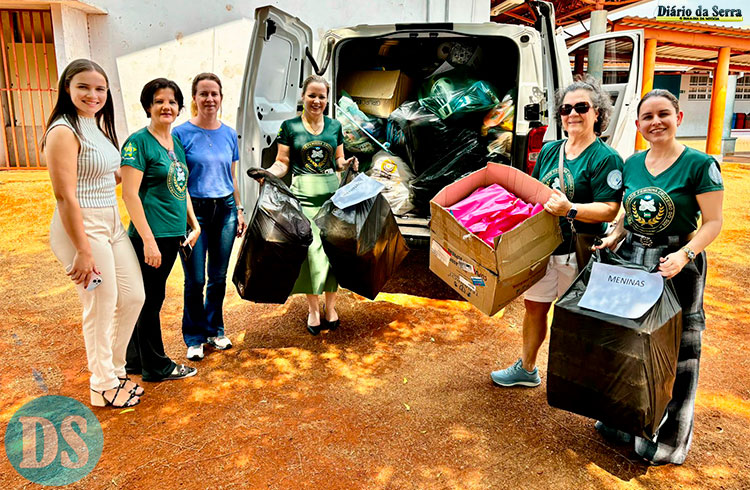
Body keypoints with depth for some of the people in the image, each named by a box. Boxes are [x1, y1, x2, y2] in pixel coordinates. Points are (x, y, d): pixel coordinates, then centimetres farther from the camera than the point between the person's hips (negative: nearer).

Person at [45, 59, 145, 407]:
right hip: (82, 229, -9)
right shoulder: (64, 131, -16)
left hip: (112, 224, 9)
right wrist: (83, 251, -21)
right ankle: (103, 387, 23)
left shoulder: (97, 126, 11)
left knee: (133, 296, 14)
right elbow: (65, 196, -20)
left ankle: (115, 370, 34)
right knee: (101, 307, 3)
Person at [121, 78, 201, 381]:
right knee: (151, 300, 4)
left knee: (150, 299, 17)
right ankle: (157, 367, 18)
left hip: (173, 235, 8)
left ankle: (135, 359, 31)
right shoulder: (139, 142, -10)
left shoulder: (176, 143, 14)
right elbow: (130, 194, -16)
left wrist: (194, 225, 11)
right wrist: (148, 239, -19)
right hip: (150, 236, -8)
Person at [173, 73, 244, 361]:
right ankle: (194, 338, 19)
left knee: (218, 277, 12)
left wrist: (239, 210, 13)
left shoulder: (229, 134, 8)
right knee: (195, 281, 1)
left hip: (225, 210, 4)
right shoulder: (181, 133, -4)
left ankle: (215, 330, 29)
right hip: (195, 211, -4)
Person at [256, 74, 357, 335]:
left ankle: (330, 304, 18)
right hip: (304, 193, -3)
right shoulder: (290, 126, 3)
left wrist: (348, 163, -4)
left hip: (332, 191, 3)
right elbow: (282, 163, 2)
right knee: (312, 248, -6)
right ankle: (313, 308, 9)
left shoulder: (335, 126, 11)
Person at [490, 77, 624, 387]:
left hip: (579, 252, -6)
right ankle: (526, 369, 34)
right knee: (534, 306, 15)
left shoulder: (605, 158, -10)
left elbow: (609, 210, -18)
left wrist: (570, 209, -32)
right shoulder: (549, 151, 9)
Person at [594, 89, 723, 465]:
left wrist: (685, 254, -25)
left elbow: (712, 222, -11)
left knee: (675, 352, 6)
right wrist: (615, 236, -2)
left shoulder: (700, 164, -10)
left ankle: (668, 438, 25)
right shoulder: (632, 164, 7)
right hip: (631, 261, 5)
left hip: (677, 268, -5)